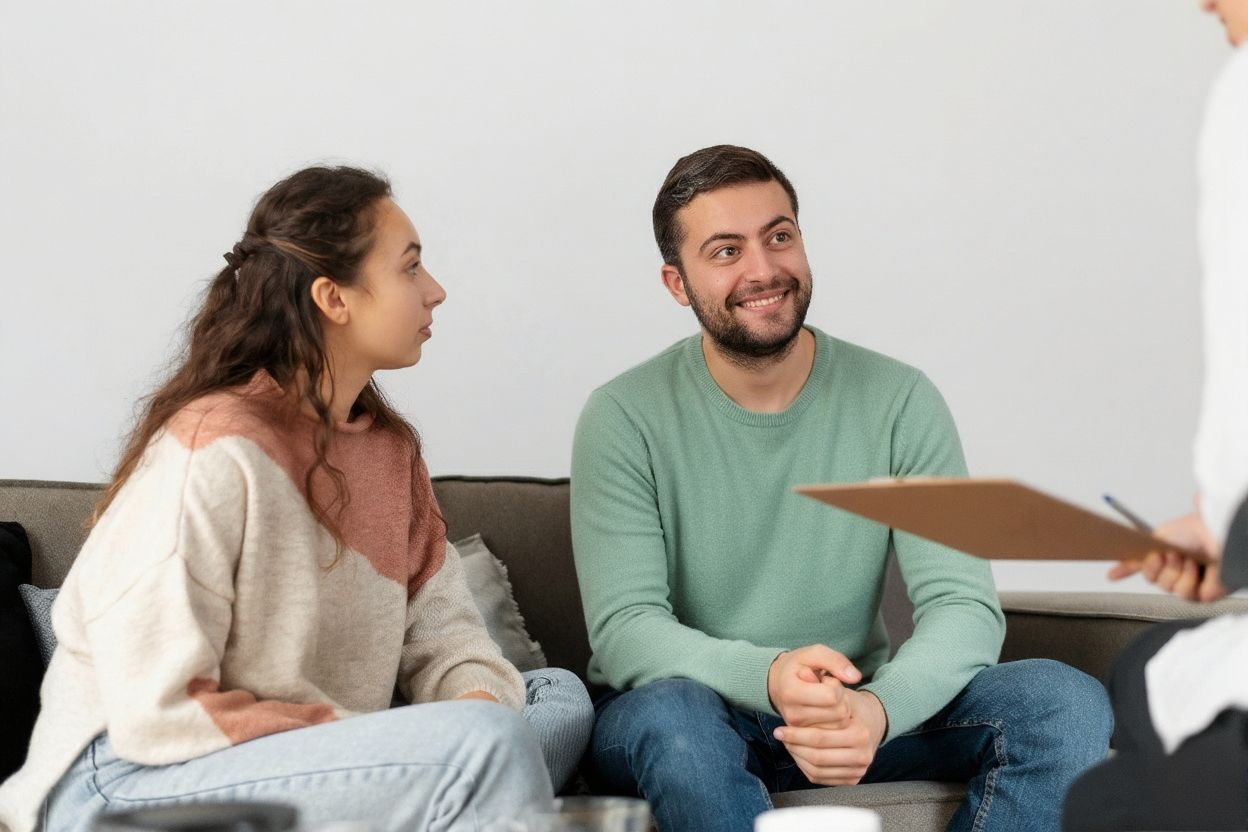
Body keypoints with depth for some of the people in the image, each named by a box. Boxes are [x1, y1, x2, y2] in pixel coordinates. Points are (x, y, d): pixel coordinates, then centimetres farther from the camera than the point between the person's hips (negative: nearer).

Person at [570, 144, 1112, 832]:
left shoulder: (897, 402, -2)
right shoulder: (625, 419, -7)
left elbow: (963, 605, -10)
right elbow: (624, 628, -15)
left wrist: (878, 709, -33)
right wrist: (771, 677, -36)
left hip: (857, 710, 3)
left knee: (1067, 702, -20)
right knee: (672, 715, -39)